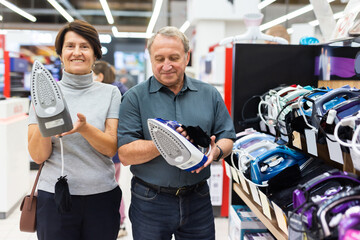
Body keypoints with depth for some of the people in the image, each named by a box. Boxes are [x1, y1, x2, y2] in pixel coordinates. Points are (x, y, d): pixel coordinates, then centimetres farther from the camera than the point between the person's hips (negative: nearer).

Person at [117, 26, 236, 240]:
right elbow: (125, 154, -11)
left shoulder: (210, 94, 5)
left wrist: (216, 151, -15)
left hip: (198, 200, 3)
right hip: (151, 202, -2)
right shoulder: (135, 97, -5)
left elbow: (227, 138, 7)